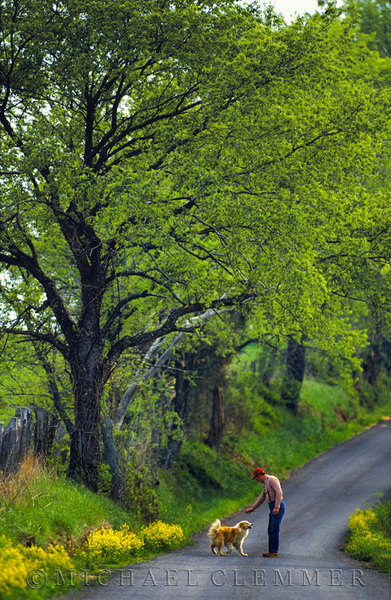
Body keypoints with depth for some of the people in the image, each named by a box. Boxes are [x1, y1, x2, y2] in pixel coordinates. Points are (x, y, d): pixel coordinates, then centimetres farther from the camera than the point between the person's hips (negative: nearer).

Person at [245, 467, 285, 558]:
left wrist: (276, 507, -26)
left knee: (274, 529, -10)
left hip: (278, 506, -10)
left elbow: (279, 492, -21)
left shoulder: (272, 479, -10)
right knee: (271, 530, 10)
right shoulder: (266, 483, 20)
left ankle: (274, 552, -9)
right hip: (273, 507, 10)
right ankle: (271, 551, 13)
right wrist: (252, 508, 32)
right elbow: (262, 498, 30)